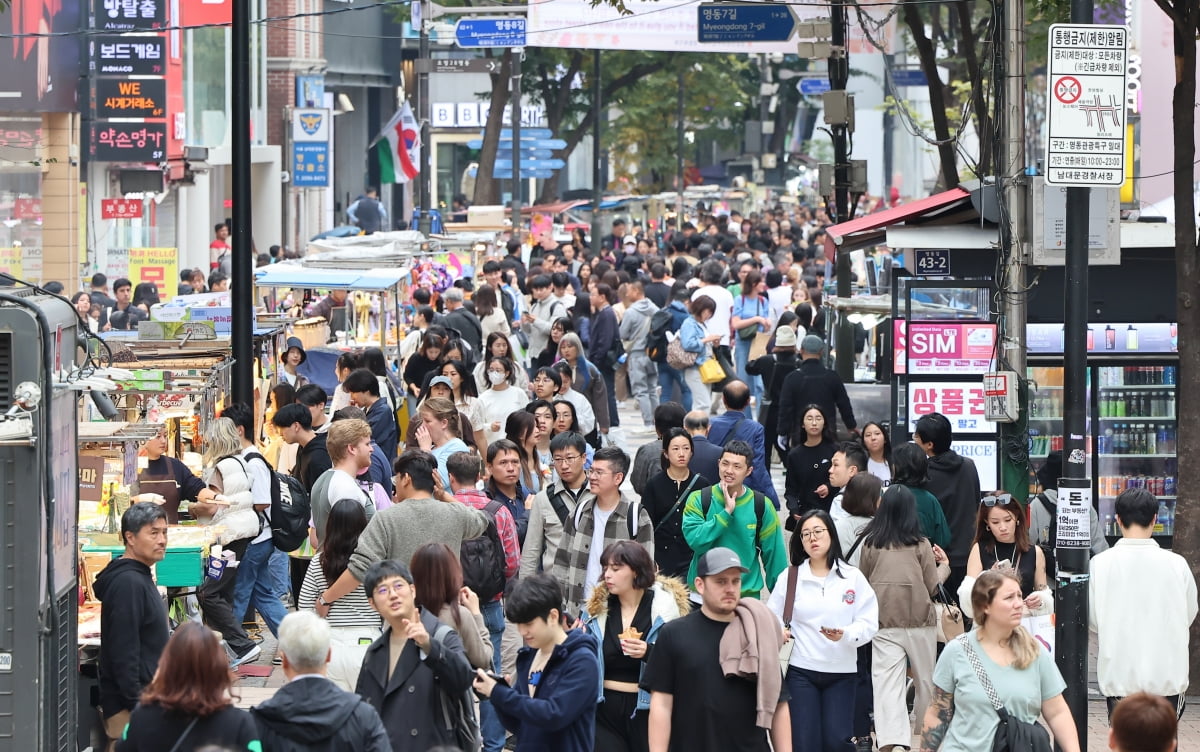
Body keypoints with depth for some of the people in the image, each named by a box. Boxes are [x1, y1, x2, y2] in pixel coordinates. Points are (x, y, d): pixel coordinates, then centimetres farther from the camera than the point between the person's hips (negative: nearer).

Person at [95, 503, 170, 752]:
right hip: (129, 710, -10)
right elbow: (123, 653, -22)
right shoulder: (128, 583, -18)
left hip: (146, 699, 10)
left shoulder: (140, 578, 14)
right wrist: (138, 707, -22)